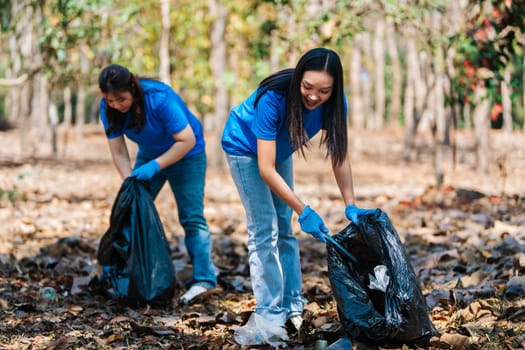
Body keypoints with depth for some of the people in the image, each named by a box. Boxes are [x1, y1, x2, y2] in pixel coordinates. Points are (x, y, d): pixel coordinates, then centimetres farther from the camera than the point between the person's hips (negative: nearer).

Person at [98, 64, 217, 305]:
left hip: (186, 155, -6)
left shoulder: (160, 98, -34)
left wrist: (155, 166, -34)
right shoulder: (108, 109, -18)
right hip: (150, 155, 6)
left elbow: (187, 140, -30)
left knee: (191, 217, -12)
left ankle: (203, 279, -11)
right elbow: (119, 153, -15)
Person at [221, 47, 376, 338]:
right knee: (264, 229, -11)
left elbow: (340, 156, -17)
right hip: (245, 148, -5)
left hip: (279, 149, 6)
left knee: (284, 226, 8)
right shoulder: (273, 99, -40)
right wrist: (303, 211, -39)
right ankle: (270, 314, -7)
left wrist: (351, 206, -27)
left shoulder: (333, 103, -25)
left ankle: (291, 305, 15)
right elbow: (266, 169, -38)